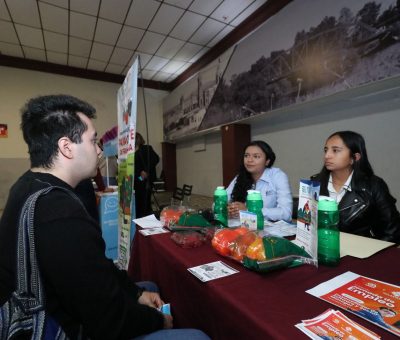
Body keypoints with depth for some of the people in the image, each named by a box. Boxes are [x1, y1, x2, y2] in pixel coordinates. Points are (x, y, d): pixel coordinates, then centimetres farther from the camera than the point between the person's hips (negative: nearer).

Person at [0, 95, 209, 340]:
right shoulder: (64, 217, -35)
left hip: (52, 313, 9)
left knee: (149, 286, 24)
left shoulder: (30, 187, -2)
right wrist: (159, 320, -7)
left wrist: (137, 292, 4)